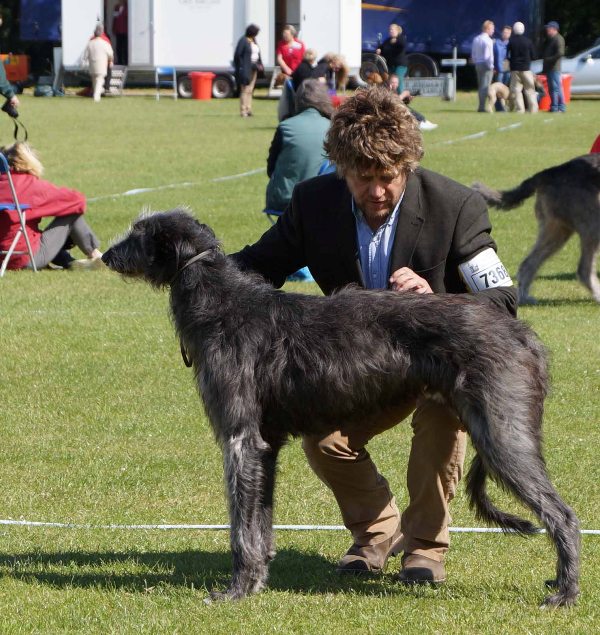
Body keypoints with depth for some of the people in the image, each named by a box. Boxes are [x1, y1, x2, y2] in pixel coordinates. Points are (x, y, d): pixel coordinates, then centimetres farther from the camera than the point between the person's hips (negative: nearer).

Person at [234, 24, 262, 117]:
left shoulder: (253, 41, 13)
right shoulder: (243, 41, -11)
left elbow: (257, 54, 19)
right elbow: (237, 55, -13)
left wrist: (259, 64, 4)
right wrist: (242, 67, -15)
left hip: (253, 68, 8)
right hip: (246, 69, -8)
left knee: (250, 90, 11)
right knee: (245, 89, -8)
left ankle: (248, 110, 16)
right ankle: (243, 111, -6)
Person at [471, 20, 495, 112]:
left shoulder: (476, 39, 11)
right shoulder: (488, 40, -13)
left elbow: (473, 54, 14)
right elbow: (489, 55, -17)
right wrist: (491, 66, -9)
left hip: (478, 64, 8)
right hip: (486, 65, -8)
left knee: (480, 86, 13)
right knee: (485, 87, -6)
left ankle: (481, 106, 15)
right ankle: (482, 107, -9)